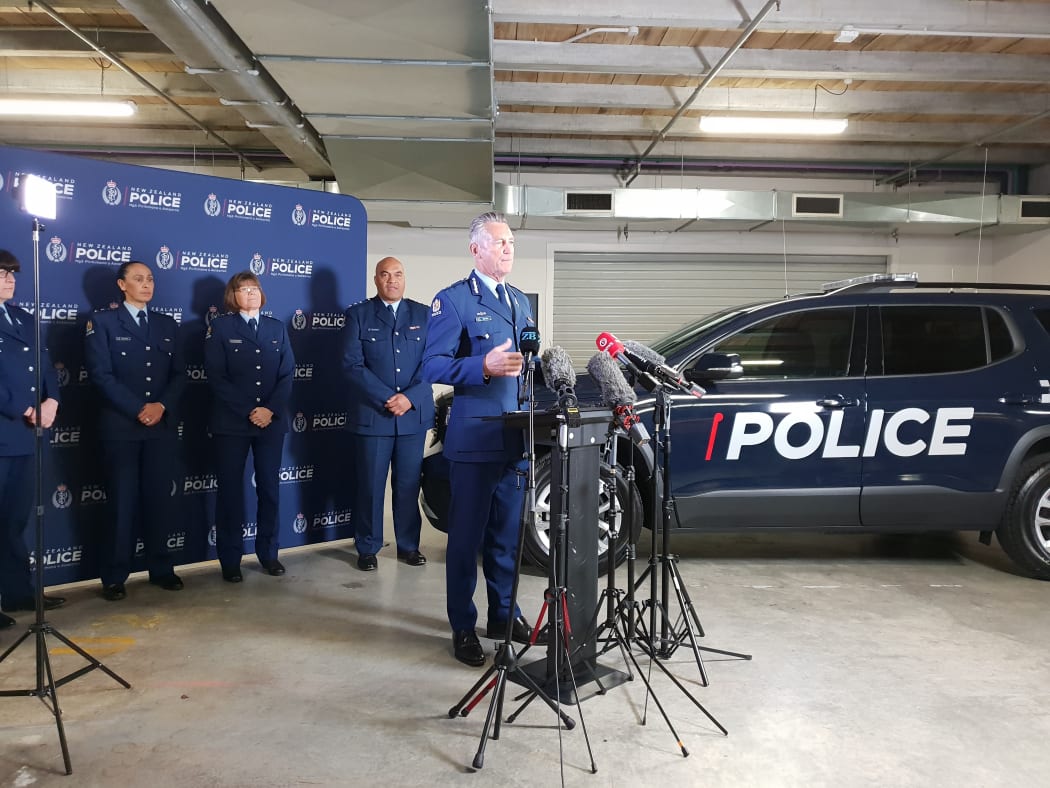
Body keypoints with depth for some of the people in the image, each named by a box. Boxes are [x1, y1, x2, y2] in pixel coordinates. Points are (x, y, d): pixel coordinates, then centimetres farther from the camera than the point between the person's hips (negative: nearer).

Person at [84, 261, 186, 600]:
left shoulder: (167, 324, 13)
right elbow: (101, 375, -8)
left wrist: (161, 405, -9)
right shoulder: (102, 322, 1)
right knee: (122, 502, 1)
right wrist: (138, 410, -14)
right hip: (120, 427, -3)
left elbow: (179, 373, 8)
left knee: (159, 499, 8)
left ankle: (161, 569, 18)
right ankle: (114, 577, 12)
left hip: (162, 425, 4)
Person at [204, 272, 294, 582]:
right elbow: (217, 377, -6)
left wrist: (271, 410, -10)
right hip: (231, 422, -3)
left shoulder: (277, 327, 11)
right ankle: (230, 561, 11)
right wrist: (248, 412, -13)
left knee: (270, 488, 6)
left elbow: (288, 373, 4)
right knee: (230, 490, 2)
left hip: (272, 421, 3)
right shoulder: (220, 327, 2)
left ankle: (268, 553, 18)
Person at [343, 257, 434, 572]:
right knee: (370, 485, 3)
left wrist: (410, 398, -10)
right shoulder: (359, 314, 4)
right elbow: (352, 365, -5)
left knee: (409, 484, 8)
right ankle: (367, 548, 17)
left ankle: (408, 545, 21)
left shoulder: (423, 314, 10)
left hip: (414, 414, 2)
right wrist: (387, 398, -13)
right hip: (372, 414, -2)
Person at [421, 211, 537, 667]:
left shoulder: (521, 301, 16)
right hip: (475, 437, -6)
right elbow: (433, 367, -14)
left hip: (516, 437, 7)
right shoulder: (453, 300, -6)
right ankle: (463, 627, 16)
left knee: (508, 535, 15)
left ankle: (504, 615, 30)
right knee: (467, 536, 2)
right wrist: (484, 366, -27)